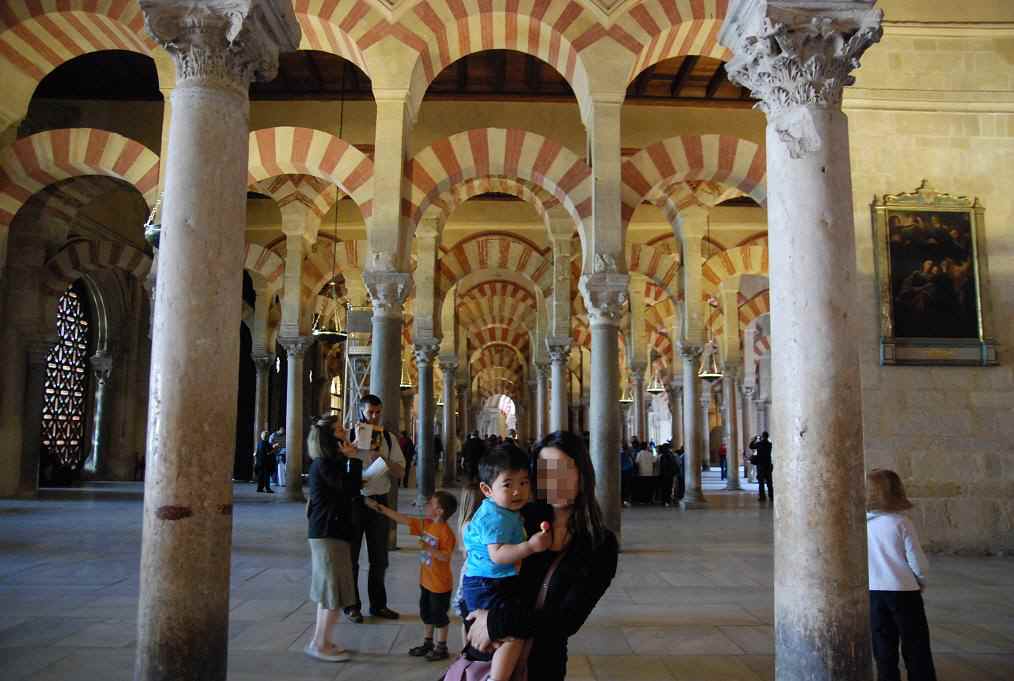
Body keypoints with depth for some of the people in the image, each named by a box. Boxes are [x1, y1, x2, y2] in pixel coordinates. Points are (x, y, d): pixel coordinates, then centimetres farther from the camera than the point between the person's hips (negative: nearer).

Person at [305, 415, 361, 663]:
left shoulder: (329, 462, 13)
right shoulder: (324, 464, -17)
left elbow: (344, 490, 17)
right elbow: (350, 489, -21)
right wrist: (353, 459, -16)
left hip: (328, 532, 10)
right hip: (329, 533, -10)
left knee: (328, 590, 16)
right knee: (335, 593, -4)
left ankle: (319, 641, 24)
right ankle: (319, 644, 4)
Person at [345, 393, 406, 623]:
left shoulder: (389, 439, 5)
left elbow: (400, 472, 3)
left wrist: (383, 458, -14)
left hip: (379, 501, 3)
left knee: (379, 559, 13)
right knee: (351, 556, 8)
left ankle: (378, 604, 27)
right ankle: (352, 605, 21)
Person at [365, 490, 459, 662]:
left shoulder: (445, 532, -23)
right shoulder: (424, 524, 0)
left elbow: (446, 556, -26)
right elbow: (402, 519, 0)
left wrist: (429, 548, -36)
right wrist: (378, 507, -2)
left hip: (440, 584, -8)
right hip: (426, 580, 8)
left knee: (439, 615, 6)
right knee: (426, 614, 20)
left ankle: (441, 648, 22)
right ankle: (427, 643, 36)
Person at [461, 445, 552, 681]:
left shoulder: (505, 511, 7)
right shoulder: (496, 518, -26)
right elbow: (497, 555, -35)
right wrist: (530, 546, -41)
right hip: (486, 587, -11)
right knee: (514, 634, -23)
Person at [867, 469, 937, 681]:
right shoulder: (901, 524, -13)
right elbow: (918, 562, -10)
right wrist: (922, 581, 10)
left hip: (873, 592, 2)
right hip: (903, 591, -2)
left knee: (883, 648, 14)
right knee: (916, 648, 11)